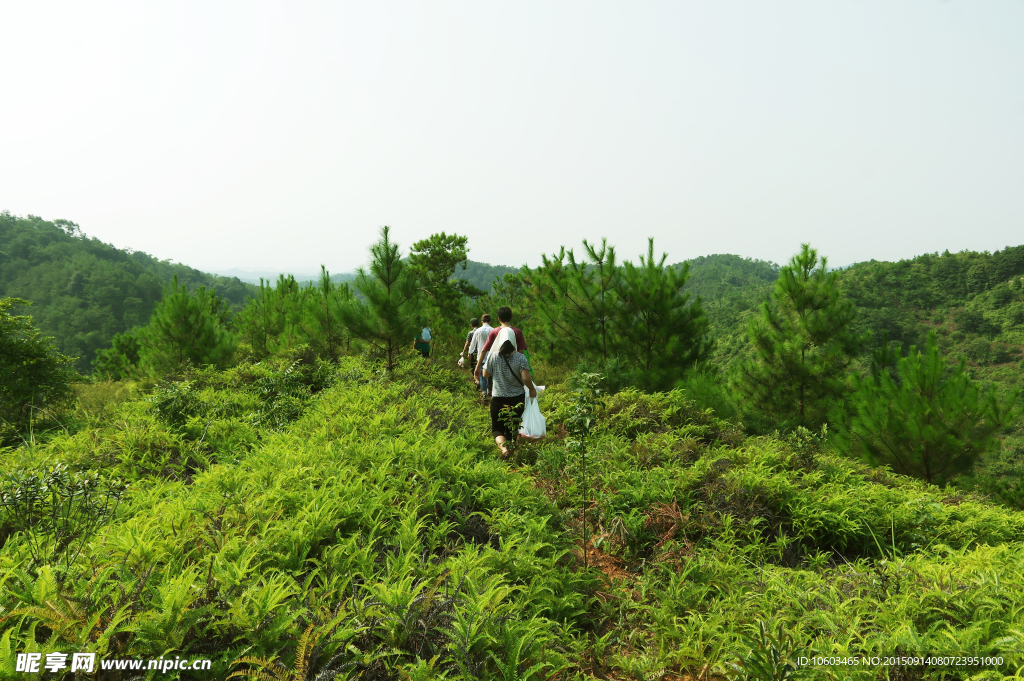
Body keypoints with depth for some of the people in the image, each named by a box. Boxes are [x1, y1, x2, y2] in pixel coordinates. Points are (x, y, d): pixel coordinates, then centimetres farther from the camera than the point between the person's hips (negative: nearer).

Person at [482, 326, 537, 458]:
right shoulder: (520, 357, -12)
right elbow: (526, 378, -18)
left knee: (497, 428, 9)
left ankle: (503, 447, -18)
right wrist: (532, 389, 0)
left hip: (498, 399, -1)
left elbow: (485, 374, 0)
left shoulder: (493, 356, -10)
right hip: (517, 399, 1)